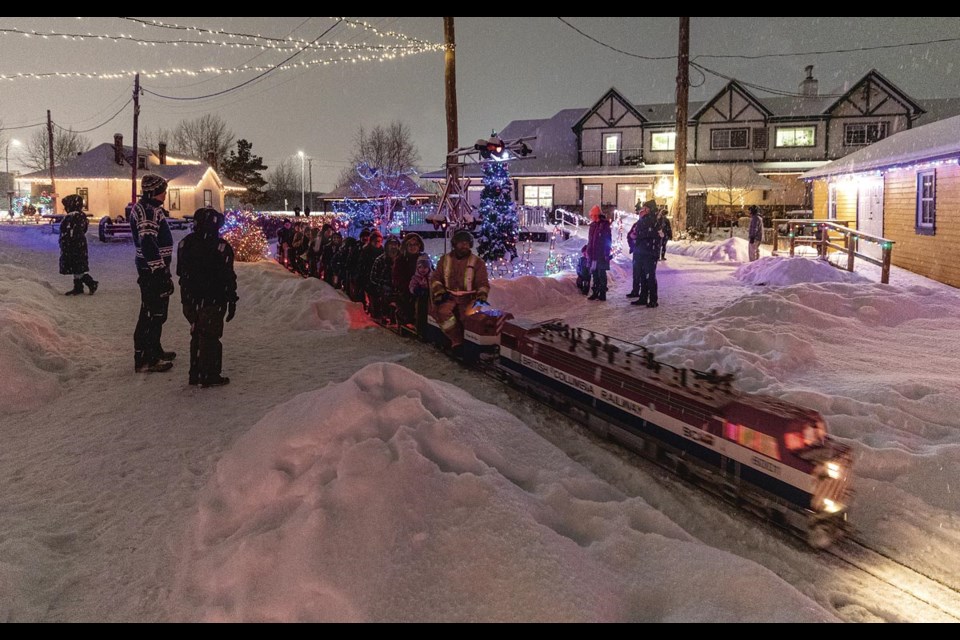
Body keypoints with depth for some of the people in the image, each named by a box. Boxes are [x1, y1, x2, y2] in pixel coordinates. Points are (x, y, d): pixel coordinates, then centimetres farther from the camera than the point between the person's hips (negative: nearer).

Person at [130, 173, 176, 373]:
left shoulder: (148, 208, 17)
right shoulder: (149, 211, -17)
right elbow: (148, 244, -25)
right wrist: (161, 271, -23)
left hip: (150, 269, 11)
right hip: (154, 271, -11)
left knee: (155, 313, 20)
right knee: (152, 314, -6)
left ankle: (155, 351, 33)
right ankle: (145, 359, -2)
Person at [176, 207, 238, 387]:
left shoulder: (185, 243, 4)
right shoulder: (221, 247, -15)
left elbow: (180, 272, 13)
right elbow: (228, 278, -14)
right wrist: (232, 302, -6)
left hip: (189, 300, 6)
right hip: (212, 301, -6)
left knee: (197, 336, 17)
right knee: (210, 338, 2)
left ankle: (195, 374, 23)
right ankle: (209, 376, 7)